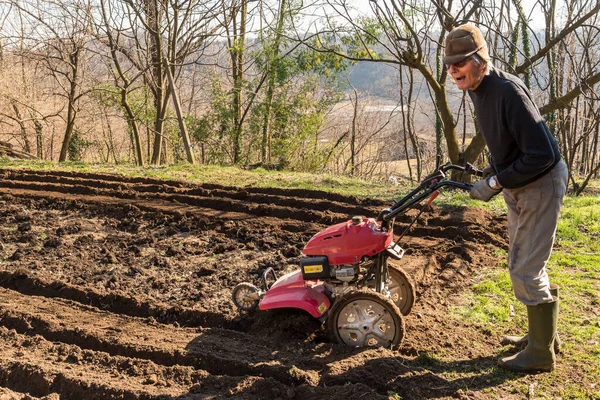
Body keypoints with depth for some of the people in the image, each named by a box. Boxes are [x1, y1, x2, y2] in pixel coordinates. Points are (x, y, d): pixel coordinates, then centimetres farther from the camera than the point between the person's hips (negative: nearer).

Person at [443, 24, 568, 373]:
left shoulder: (508, 91, -26)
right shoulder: (479, 91, 3)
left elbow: (543, 154, -28)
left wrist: (496, 182, -23)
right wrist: (490, 175, 6)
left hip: (541, 185, -9)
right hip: (518, 187, 10)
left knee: (527, 270, -5)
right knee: (521, 265, 17)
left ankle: (541, 353, 10)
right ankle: (544, 334, 34)